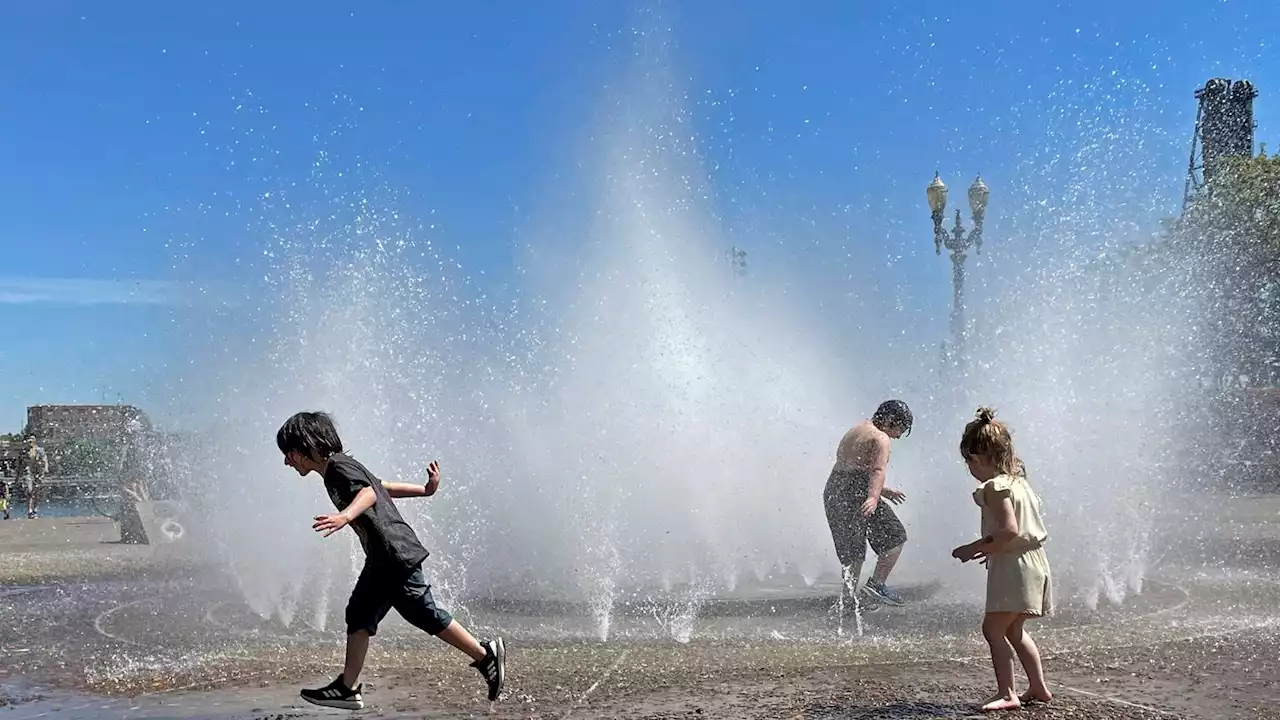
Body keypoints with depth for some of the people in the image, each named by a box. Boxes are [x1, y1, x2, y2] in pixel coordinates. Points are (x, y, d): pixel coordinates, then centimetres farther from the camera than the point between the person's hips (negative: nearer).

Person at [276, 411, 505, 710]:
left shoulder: (339, 467, -11)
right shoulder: (337, 470, 19)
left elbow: (369, 493, -28)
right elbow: (381, 486, 29)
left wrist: (345, 516, -47)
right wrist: (424, 491, 36)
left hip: (396, 554, -10)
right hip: (382, 560, 10)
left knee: (423, 613, -6)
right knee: (359, 614, 9)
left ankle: (485, 654, 3)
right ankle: (348, 688, 11)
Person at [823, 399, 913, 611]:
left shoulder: (856, 431, 23)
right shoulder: (880, 438, -6)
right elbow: (877, 470, -21)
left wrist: (882, 490, 33)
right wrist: (874, 497, -34)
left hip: (832, 491, 9)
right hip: (856, 494, -9)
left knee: (851, 553, 14)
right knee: (895, 537, 3)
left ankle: (847, 598, 11)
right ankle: (877, 583, -4)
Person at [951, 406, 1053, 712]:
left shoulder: (995, 486, -15)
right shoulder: (1017, 481, 14)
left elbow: (1010, 530, -25)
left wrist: (975, 548, -18)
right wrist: (991, 549, 19)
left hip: (1013, 567, -10)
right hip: (1031, 562, 10)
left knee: (993, 628, -7)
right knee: (1014, 630, 21)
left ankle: (1007, 694, -8)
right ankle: (1038, 687, 27)